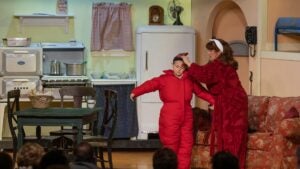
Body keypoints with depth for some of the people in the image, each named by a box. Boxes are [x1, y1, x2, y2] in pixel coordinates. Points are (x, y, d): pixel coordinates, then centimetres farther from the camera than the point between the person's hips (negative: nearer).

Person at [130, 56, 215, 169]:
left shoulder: (190, 80, 8)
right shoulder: (164, 79, -5)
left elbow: (201, 92, 14)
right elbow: (150, 84, -16)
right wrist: (135, 92, -30)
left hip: (186, 119, 4)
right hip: (169, 119, -4)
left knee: (186, 147, 6)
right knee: (171, 148, 2)